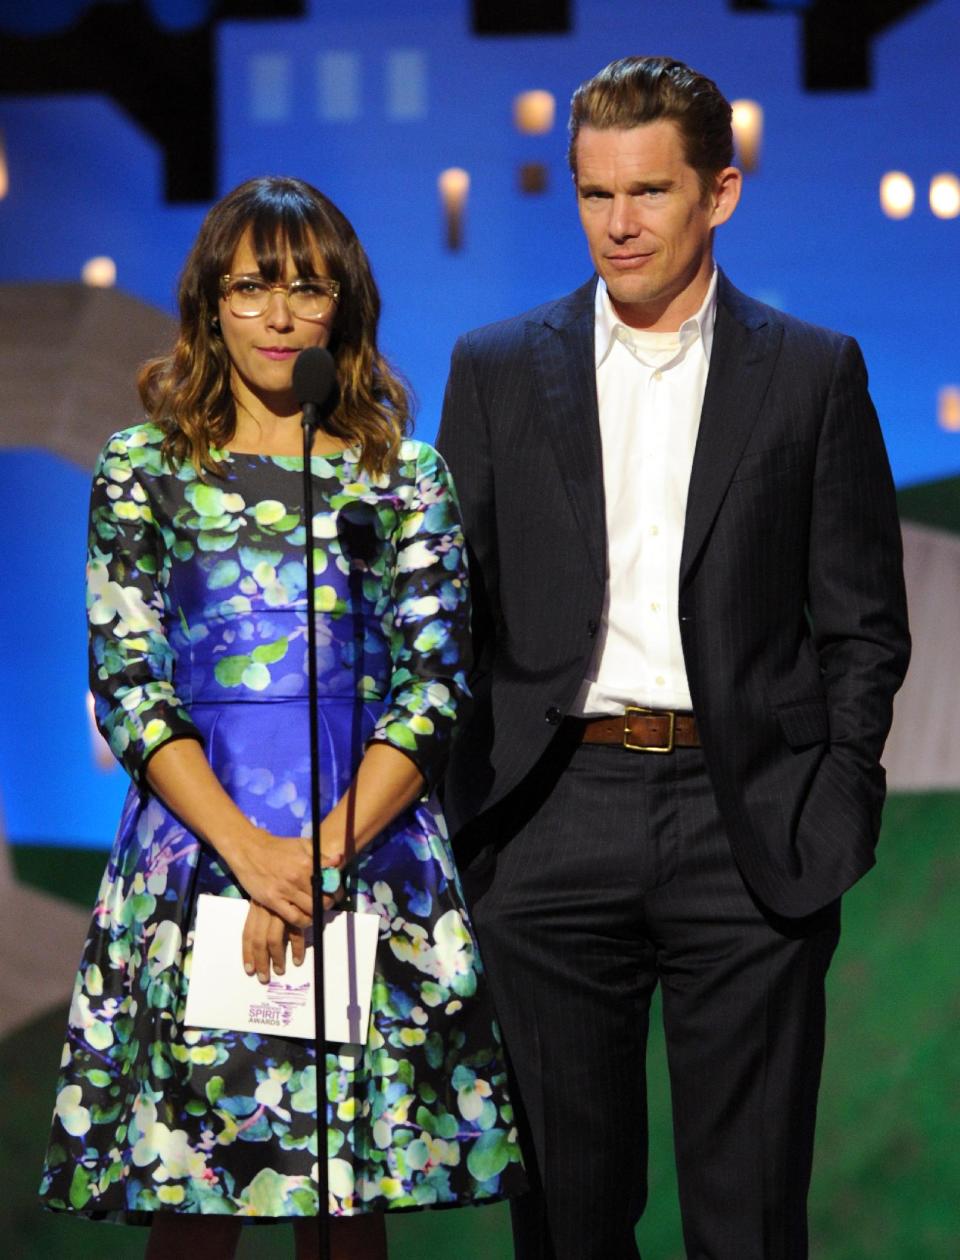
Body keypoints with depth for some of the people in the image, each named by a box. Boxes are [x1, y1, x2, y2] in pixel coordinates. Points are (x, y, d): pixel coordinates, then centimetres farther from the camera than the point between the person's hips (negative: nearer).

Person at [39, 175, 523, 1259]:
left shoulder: (406, 475, 8)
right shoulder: (144, 468, 7)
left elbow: (433, 688, 2)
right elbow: (126, 683, 0)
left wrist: (325, 853, -11)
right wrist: (250, 851, -12)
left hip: (371, 861, 0)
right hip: (194, 846, 0)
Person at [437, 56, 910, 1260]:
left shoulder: (813, 373, 5)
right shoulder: (497, 370, 8)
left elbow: (862, 618, 6)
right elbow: (453, 607, 9)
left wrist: (836, 809, -5)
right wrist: (468, 816, 0)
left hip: (746, 831, -1)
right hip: (554, 833, 1)